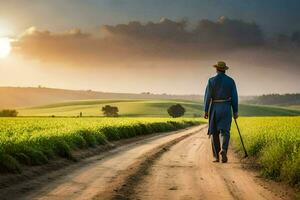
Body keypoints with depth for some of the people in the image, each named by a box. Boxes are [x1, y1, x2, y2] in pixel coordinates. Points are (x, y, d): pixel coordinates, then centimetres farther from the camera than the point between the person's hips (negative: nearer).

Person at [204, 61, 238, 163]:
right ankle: (223, 150, -27)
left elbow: (207, 96, -6)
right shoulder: (231, 81, 2)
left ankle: (216, 156, 9)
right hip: (226, 109, 0)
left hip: (214, 109, 0)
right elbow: (234, 97, 0)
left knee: (214, 132, 10)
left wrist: (206, 111, -2)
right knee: (224, 131, 0)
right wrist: (235, 111, 6)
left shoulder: (211, 81, -2)